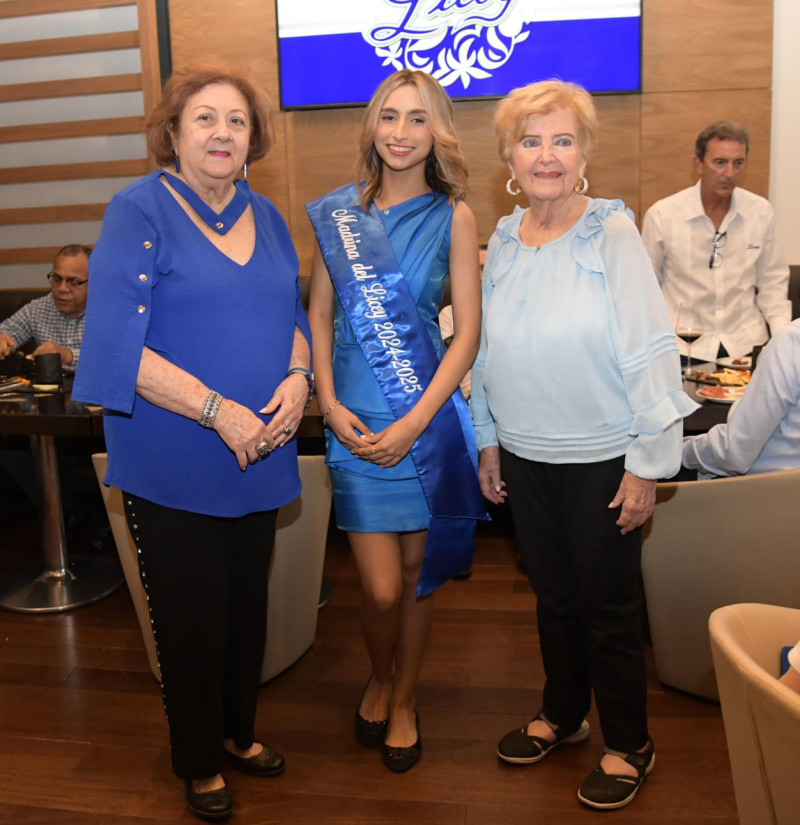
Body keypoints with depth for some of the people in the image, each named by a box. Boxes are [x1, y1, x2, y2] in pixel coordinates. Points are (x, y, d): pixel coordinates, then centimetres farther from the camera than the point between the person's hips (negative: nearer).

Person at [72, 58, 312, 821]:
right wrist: (219, 410, -22)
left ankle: (239, 731, 41)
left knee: (248, 602, 18)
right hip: (174, 464, -5)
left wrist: (297, 377, -7)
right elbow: (119, 344, -16)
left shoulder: (266, 216, 9)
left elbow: (292, 317, 14)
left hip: (260, 454, 5)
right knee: (192, 613, 9)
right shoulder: (139, 211, -9)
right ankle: (199, 764, 32)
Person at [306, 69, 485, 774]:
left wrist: (415, 422, -12)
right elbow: (319, 314, 7)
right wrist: (330, 405, -6)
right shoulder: (339, 212, 6)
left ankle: (403, 701, 35)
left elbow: (468, 333, -4)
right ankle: (379, 676, 34)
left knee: (418, 574, 11)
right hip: (356, 423, 1)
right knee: (381, 590, 0)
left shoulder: (453, 217, 0)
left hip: (428, 416, 0)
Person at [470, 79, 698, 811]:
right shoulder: (504, 241, 3)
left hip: (600, 460, -5)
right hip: (525, 455, 5)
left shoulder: (613, 234, -12)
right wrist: (488, 440, 11)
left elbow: (651, 352, -14)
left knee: (608, 605, 8)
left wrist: (647, 463, -16)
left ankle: (629, 747, 29)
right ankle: (562, 715, 41)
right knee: (553, 593, 19)